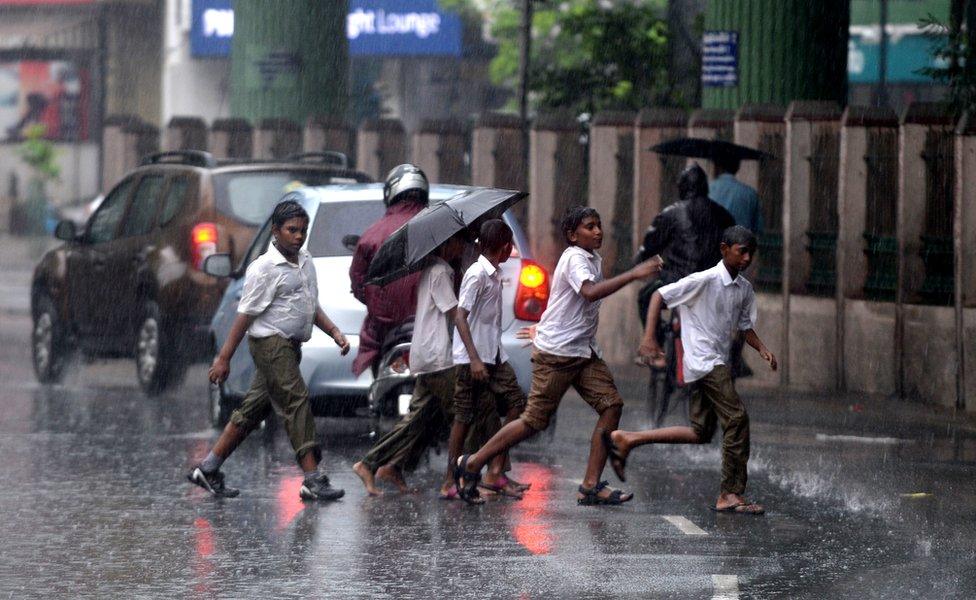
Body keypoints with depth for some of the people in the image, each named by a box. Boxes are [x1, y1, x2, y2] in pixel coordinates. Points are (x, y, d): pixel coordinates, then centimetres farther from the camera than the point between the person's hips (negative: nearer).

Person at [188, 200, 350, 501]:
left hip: (290, 346, 9)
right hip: (271, 343, -9)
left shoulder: (305, 263, 14)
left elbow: (311, 307, 25)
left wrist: (335, 332, 11)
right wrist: (224, 358, -13)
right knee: (297, 403, -14)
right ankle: (312, 481, -16)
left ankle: (208, 469, 18)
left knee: (254, 410, 11)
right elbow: (246, 314, -13)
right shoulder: (264, 268, -12)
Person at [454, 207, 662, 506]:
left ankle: (591, 486, -5)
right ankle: (472, 463, 8)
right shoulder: (574, 258, -15)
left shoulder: (594, 259, 15)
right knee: (535, 419, -7)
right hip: (556, 351, -9)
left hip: (583, 352, 9)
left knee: (612, 404, -5)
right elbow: (590, 291, -34)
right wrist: (633, 274, -38)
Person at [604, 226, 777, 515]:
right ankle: (732, 494, -12)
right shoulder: (705, 281, -13)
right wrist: (649, 336, -18)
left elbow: (745, 325, 20)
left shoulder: (745, 289, 10)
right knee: (736, 419, -15)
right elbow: (660, 296, -10)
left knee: (700, 432, 10)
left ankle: (625, 440, 18)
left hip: (718, 365, 9)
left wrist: (762, 349, 0)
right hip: (704, 360, -9)